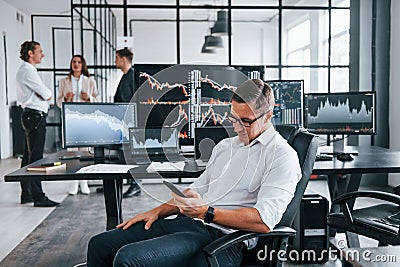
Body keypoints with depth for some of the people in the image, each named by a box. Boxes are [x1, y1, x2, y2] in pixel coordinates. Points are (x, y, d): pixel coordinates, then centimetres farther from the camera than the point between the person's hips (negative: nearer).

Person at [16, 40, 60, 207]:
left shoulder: (25, 70, 19)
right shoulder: (28, 70, -13)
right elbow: (47, 94, -16)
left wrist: (42, 94, -1)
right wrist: (47, 94, 4)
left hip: (30, 116, 11)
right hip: (35, 116, -11)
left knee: (28, 156, 14)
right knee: (35, 157, -9)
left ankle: (26, 195, 23)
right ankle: (38, 197, -6)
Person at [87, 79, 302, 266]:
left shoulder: (282, 156, -5)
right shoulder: (225, 146, 21)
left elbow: (264, 221, -16)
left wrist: (205, 212, -19)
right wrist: (157, 211, 11)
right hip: (186, 222, 8)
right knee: (100, 245, 1)